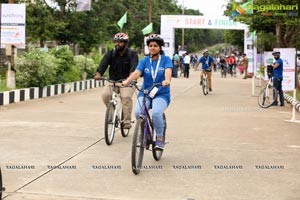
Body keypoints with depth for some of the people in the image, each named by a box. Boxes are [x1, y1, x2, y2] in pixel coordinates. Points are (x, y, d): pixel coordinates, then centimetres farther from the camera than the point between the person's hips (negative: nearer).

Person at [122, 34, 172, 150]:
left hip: (161, 94, -2)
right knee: (138, 112, -26)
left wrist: (167, 80, -42)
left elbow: (168, 71, -19)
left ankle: (160, 138, -8)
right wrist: (127, 81, -32)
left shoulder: (166, 59, 2)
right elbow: (137, 72, -11)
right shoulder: (144, 60, 7)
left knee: (156, 113, -31)